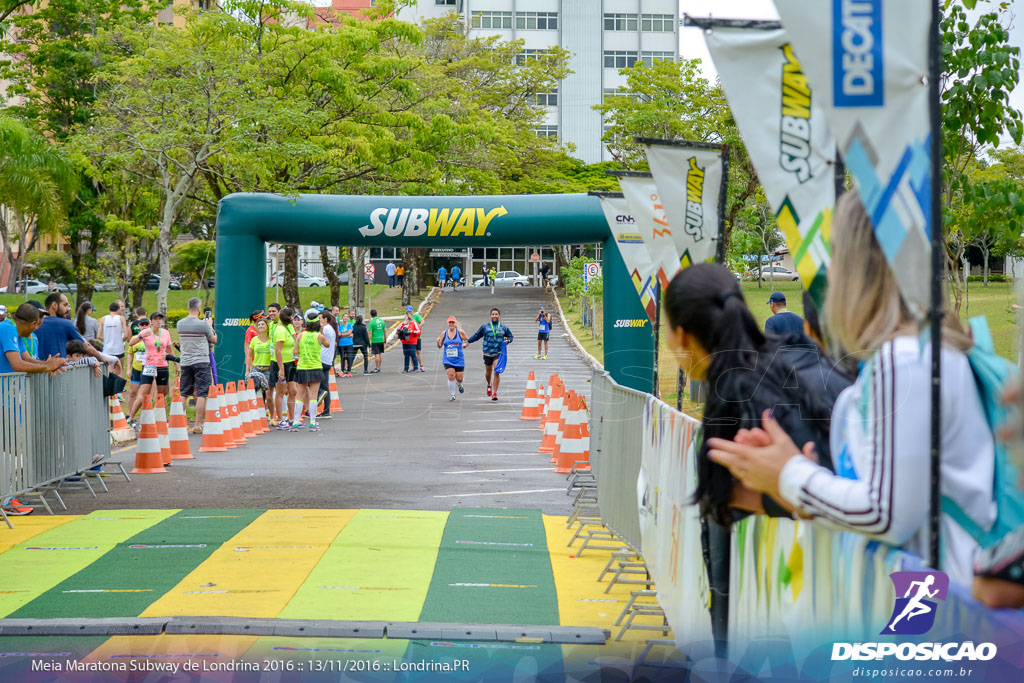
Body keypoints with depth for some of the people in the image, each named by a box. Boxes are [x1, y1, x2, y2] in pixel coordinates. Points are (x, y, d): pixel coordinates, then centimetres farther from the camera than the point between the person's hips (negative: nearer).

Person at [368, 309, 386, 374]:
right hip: (381, 339, 5)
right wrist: (385, 338, 21)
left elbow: (370, 333, -13)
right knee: (380, 354, 11)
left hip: (375, 340, -5)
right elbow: (385, 330, 11)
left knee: (376, 354, -4)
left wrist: (369, 341, -9)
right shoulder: (382, 321, 5)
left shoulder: (371, 322, -10)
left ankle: (377, 368, -1)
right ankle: (379, 368, 18)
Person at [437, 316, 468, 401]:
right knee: (451, 376, -15)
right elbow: (439, 346, 7)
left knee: (459, 378, 3)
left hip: (459, 359, 0)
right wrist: (438, 342, -14)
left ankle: (459, 385, 42)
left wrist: (465, 345, -9)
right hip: (447, 360, 0)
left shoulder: (460, 332, -1)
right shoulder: (444, 333, 2)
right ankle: (452, 395, -1)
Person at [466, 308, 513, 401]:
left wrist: (507, 340, -4)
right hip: (487, 353, 1)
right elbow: (477, 335, 14)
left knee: (497, 372, -15)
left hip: (499, 352, -1)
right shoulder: (485, 326, 4)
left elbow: (510, 337, 17)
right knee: (488, 373, 11)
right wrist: (468, 341, 9)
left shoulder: (504, 327, 5)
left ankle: (494, 393, -10)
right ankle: (489, 385, 44)